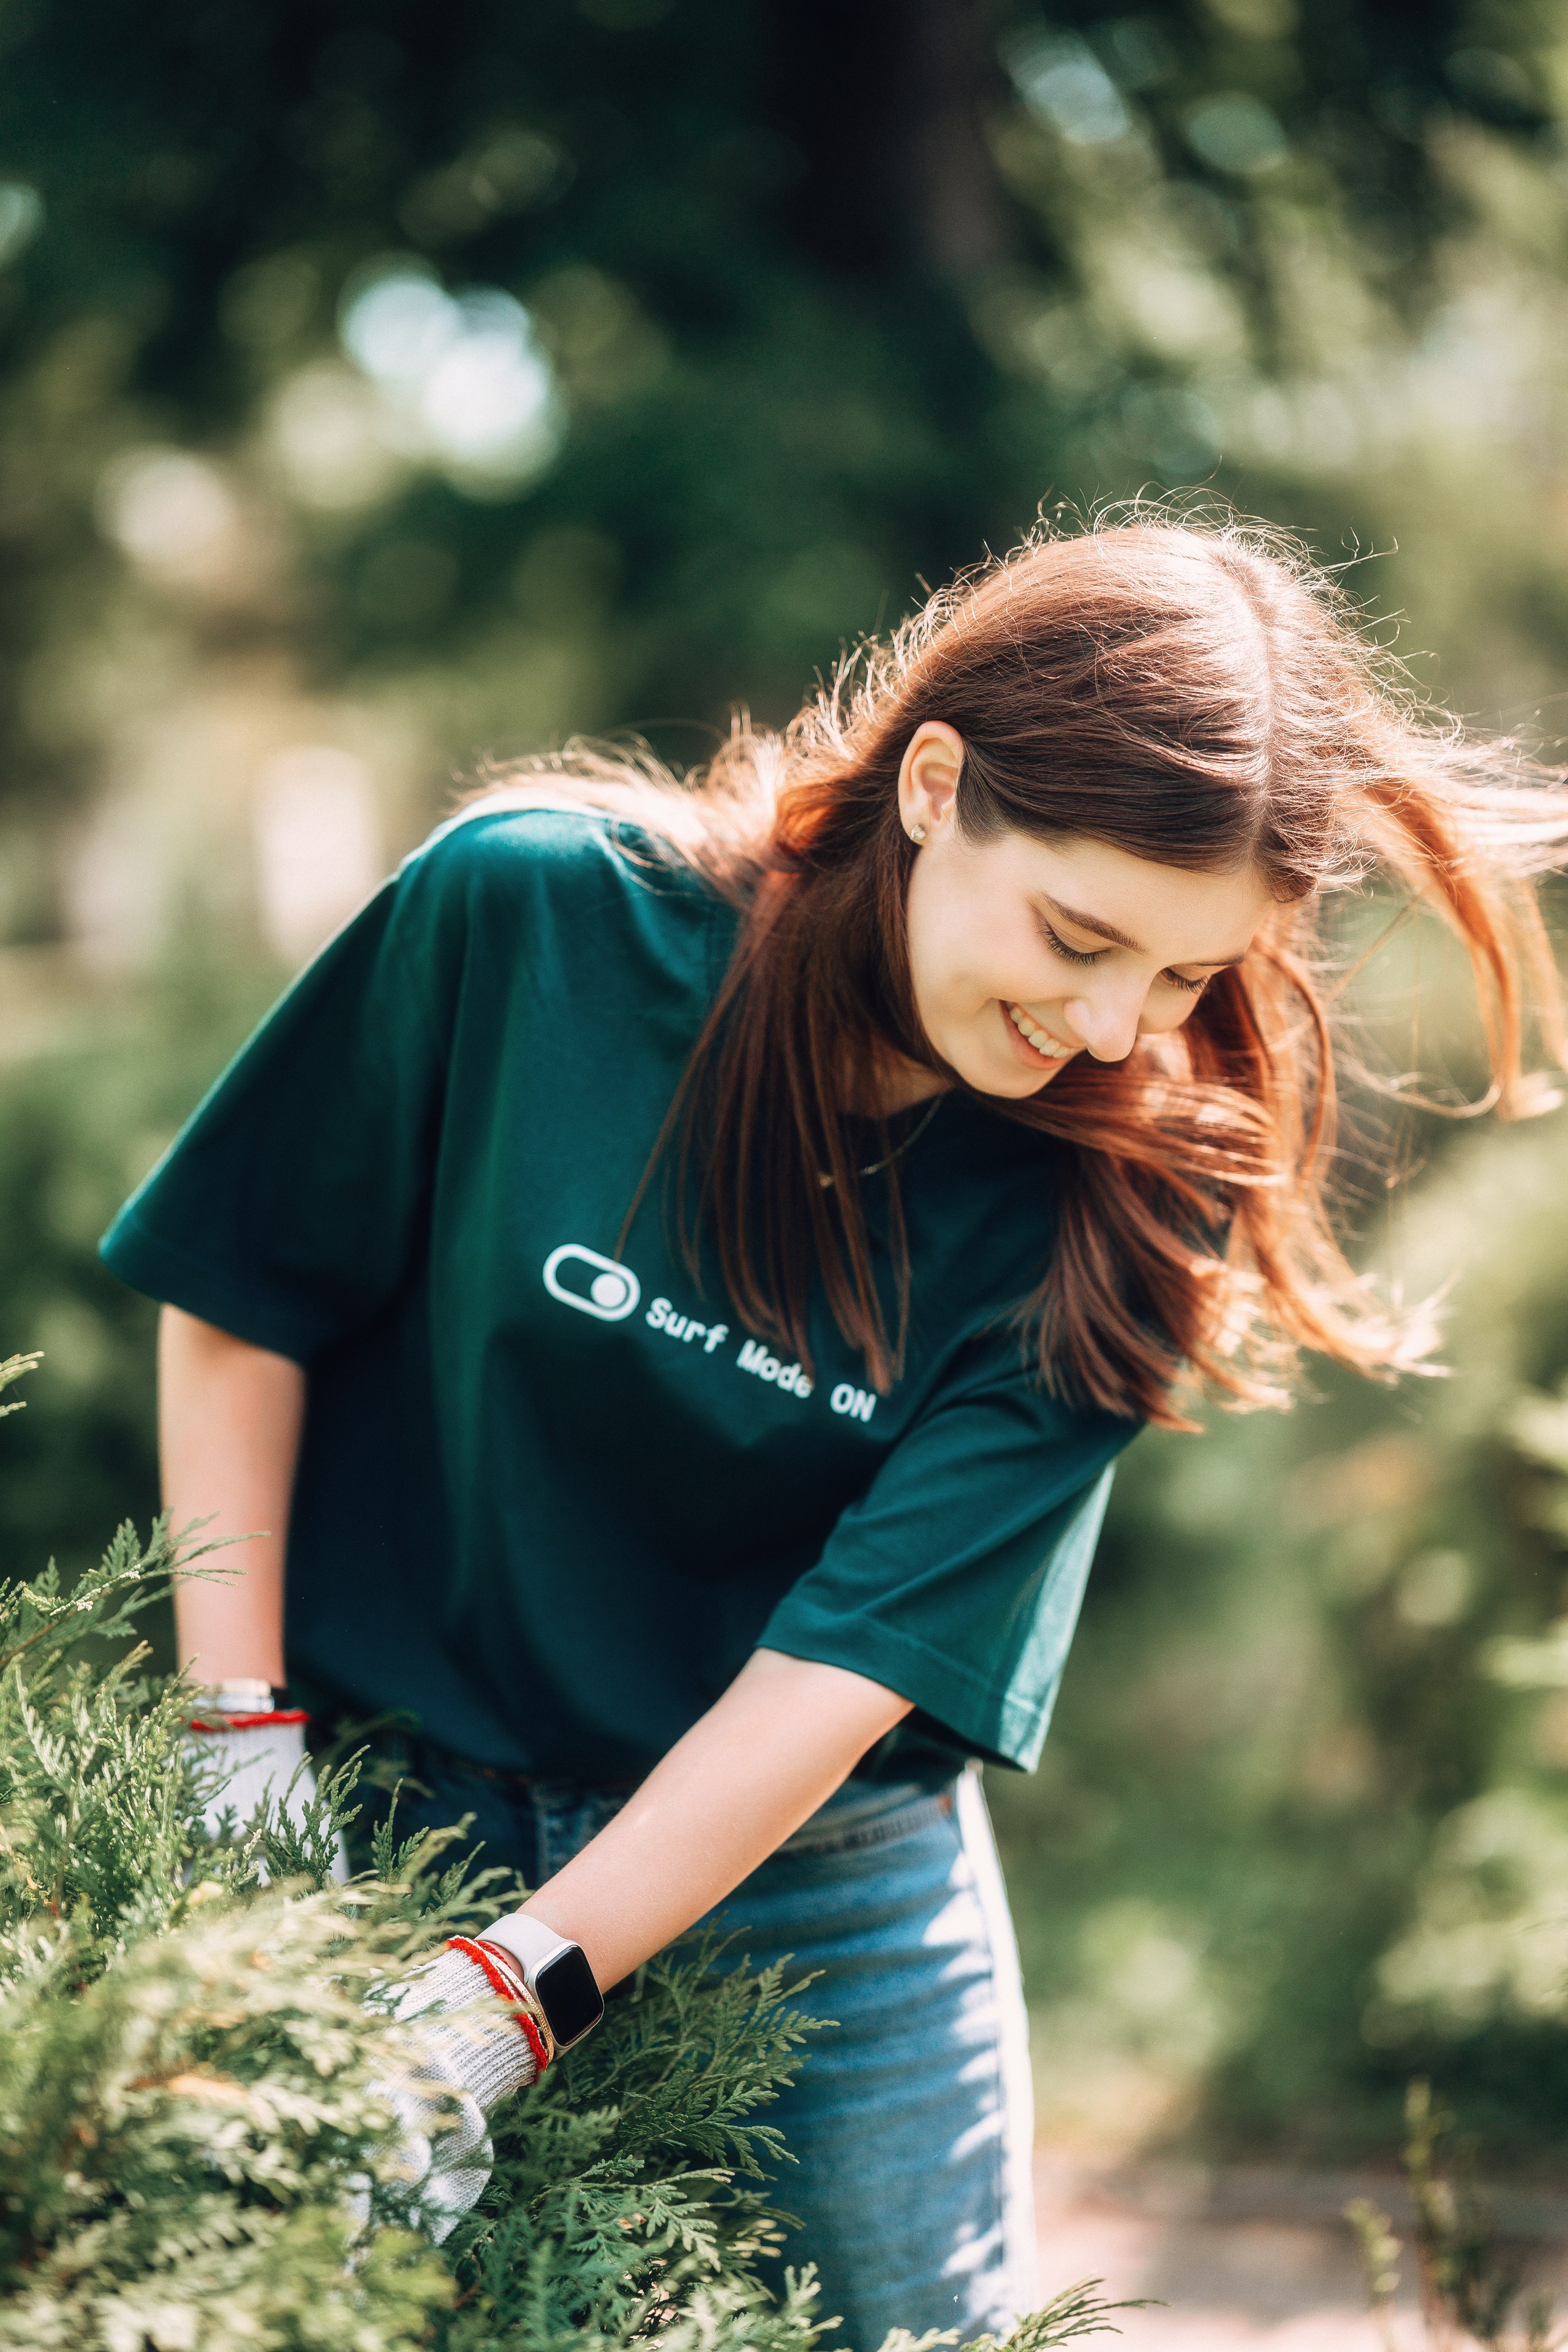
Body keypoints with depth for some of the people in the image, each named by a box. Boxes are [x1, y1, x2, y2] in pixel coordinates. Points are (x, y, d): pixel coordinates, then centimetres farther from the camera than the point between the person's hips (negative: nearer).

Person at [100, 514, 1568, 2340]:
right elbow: (240, 1299, -4)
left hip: (825, 1885, 1)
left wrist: (512, 1993, -24)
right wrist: (241, 1723, -8)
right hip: (395, 1806, 0)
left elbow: (853, 1659, -17)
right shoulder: (536, 909, -16)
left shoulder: (1119, 1202, -13)